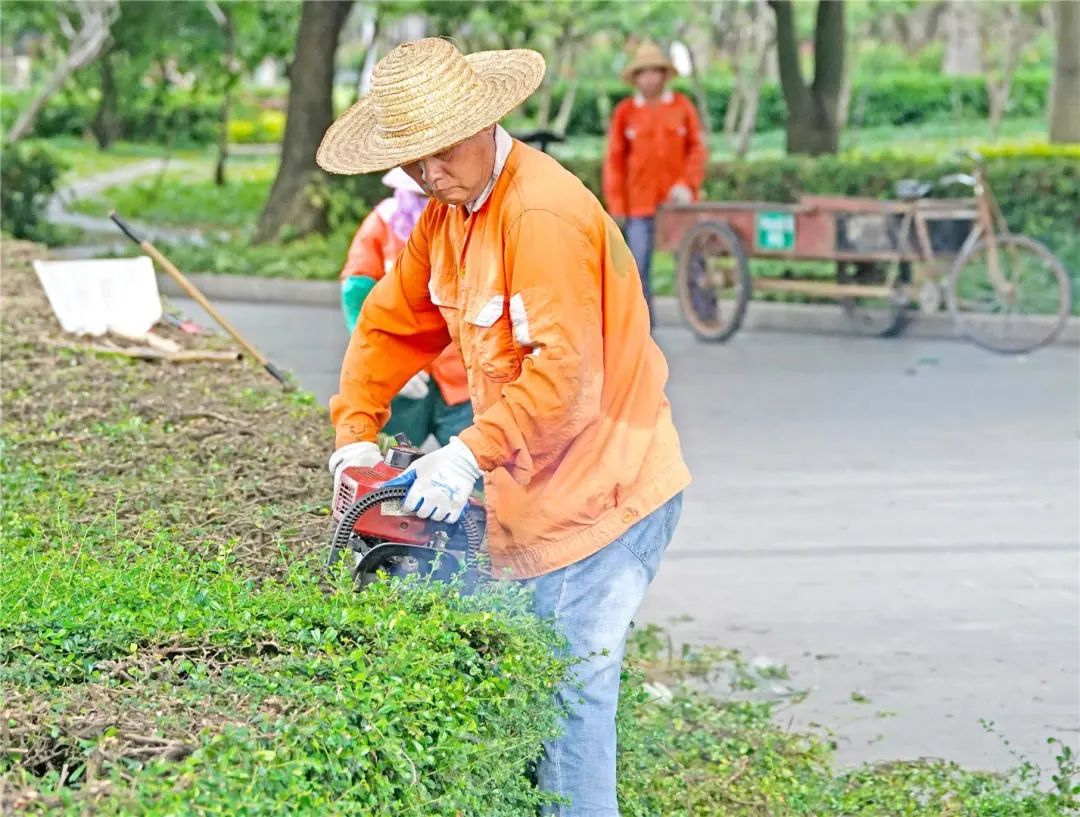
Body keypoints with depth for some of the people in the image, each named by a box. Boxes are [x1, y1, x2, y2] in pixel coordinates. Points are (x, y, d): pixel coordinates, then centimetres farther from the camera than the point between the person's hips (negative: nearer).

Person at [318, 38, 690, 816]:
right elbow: (392, 327, 16)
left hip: (602, 490, -9)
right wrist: (355, 433, 6)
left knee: (568, 697, -9)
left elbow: (565, 371, -27)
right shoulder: (448, 214, 10)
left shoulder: (543, 214, -20)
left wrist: (473, 453, -29)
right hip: (538, 493, 9)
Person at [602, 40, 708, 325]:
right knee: (639, 264, 0)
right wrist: (616, 205, -1)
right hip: (640, 202, 0)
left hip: (677, 199, 0)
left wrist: (688, 185, -9)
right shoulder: (625, 112, 3)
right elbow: (614, 160, 3)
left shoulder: (683, 107, 4)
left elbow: (697, 149, 5)